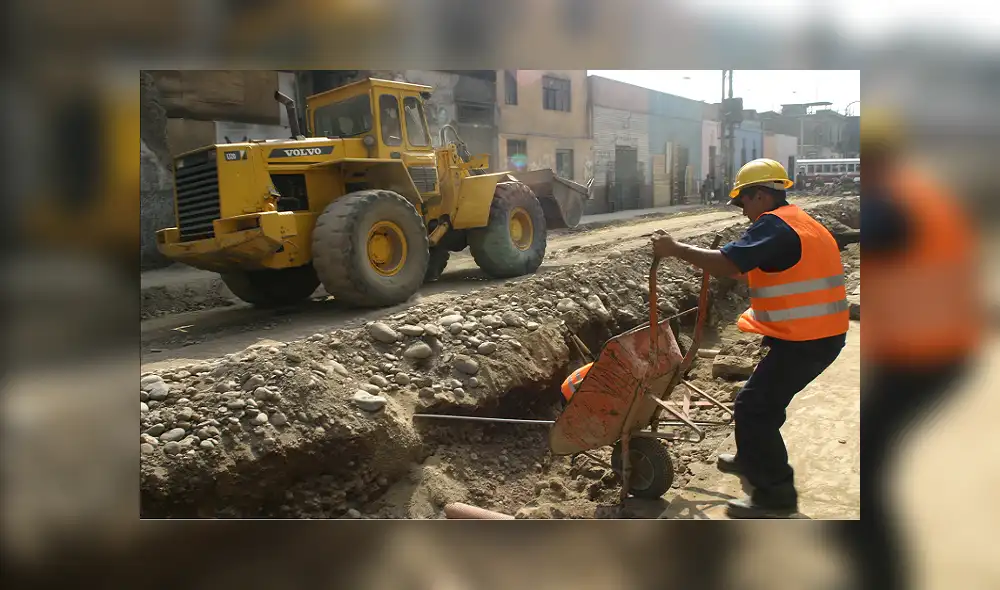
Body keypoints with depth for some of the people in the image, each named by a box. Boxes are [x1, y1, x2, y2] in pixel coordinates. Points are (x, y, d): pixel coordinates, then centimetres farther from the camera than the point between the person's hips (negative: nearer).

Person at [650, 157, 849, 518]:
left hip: (803, 340, -10)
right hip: (825, 335, 10)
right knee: (765, 399, 25)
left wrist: (674, 249, -18)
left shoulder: (774, 225, -16)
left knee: (753, 407, -4)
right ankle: (752, 459, 44)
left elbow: (727, 264, -27)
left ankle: (775, 495, 5)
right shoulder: (801, 222, 16)